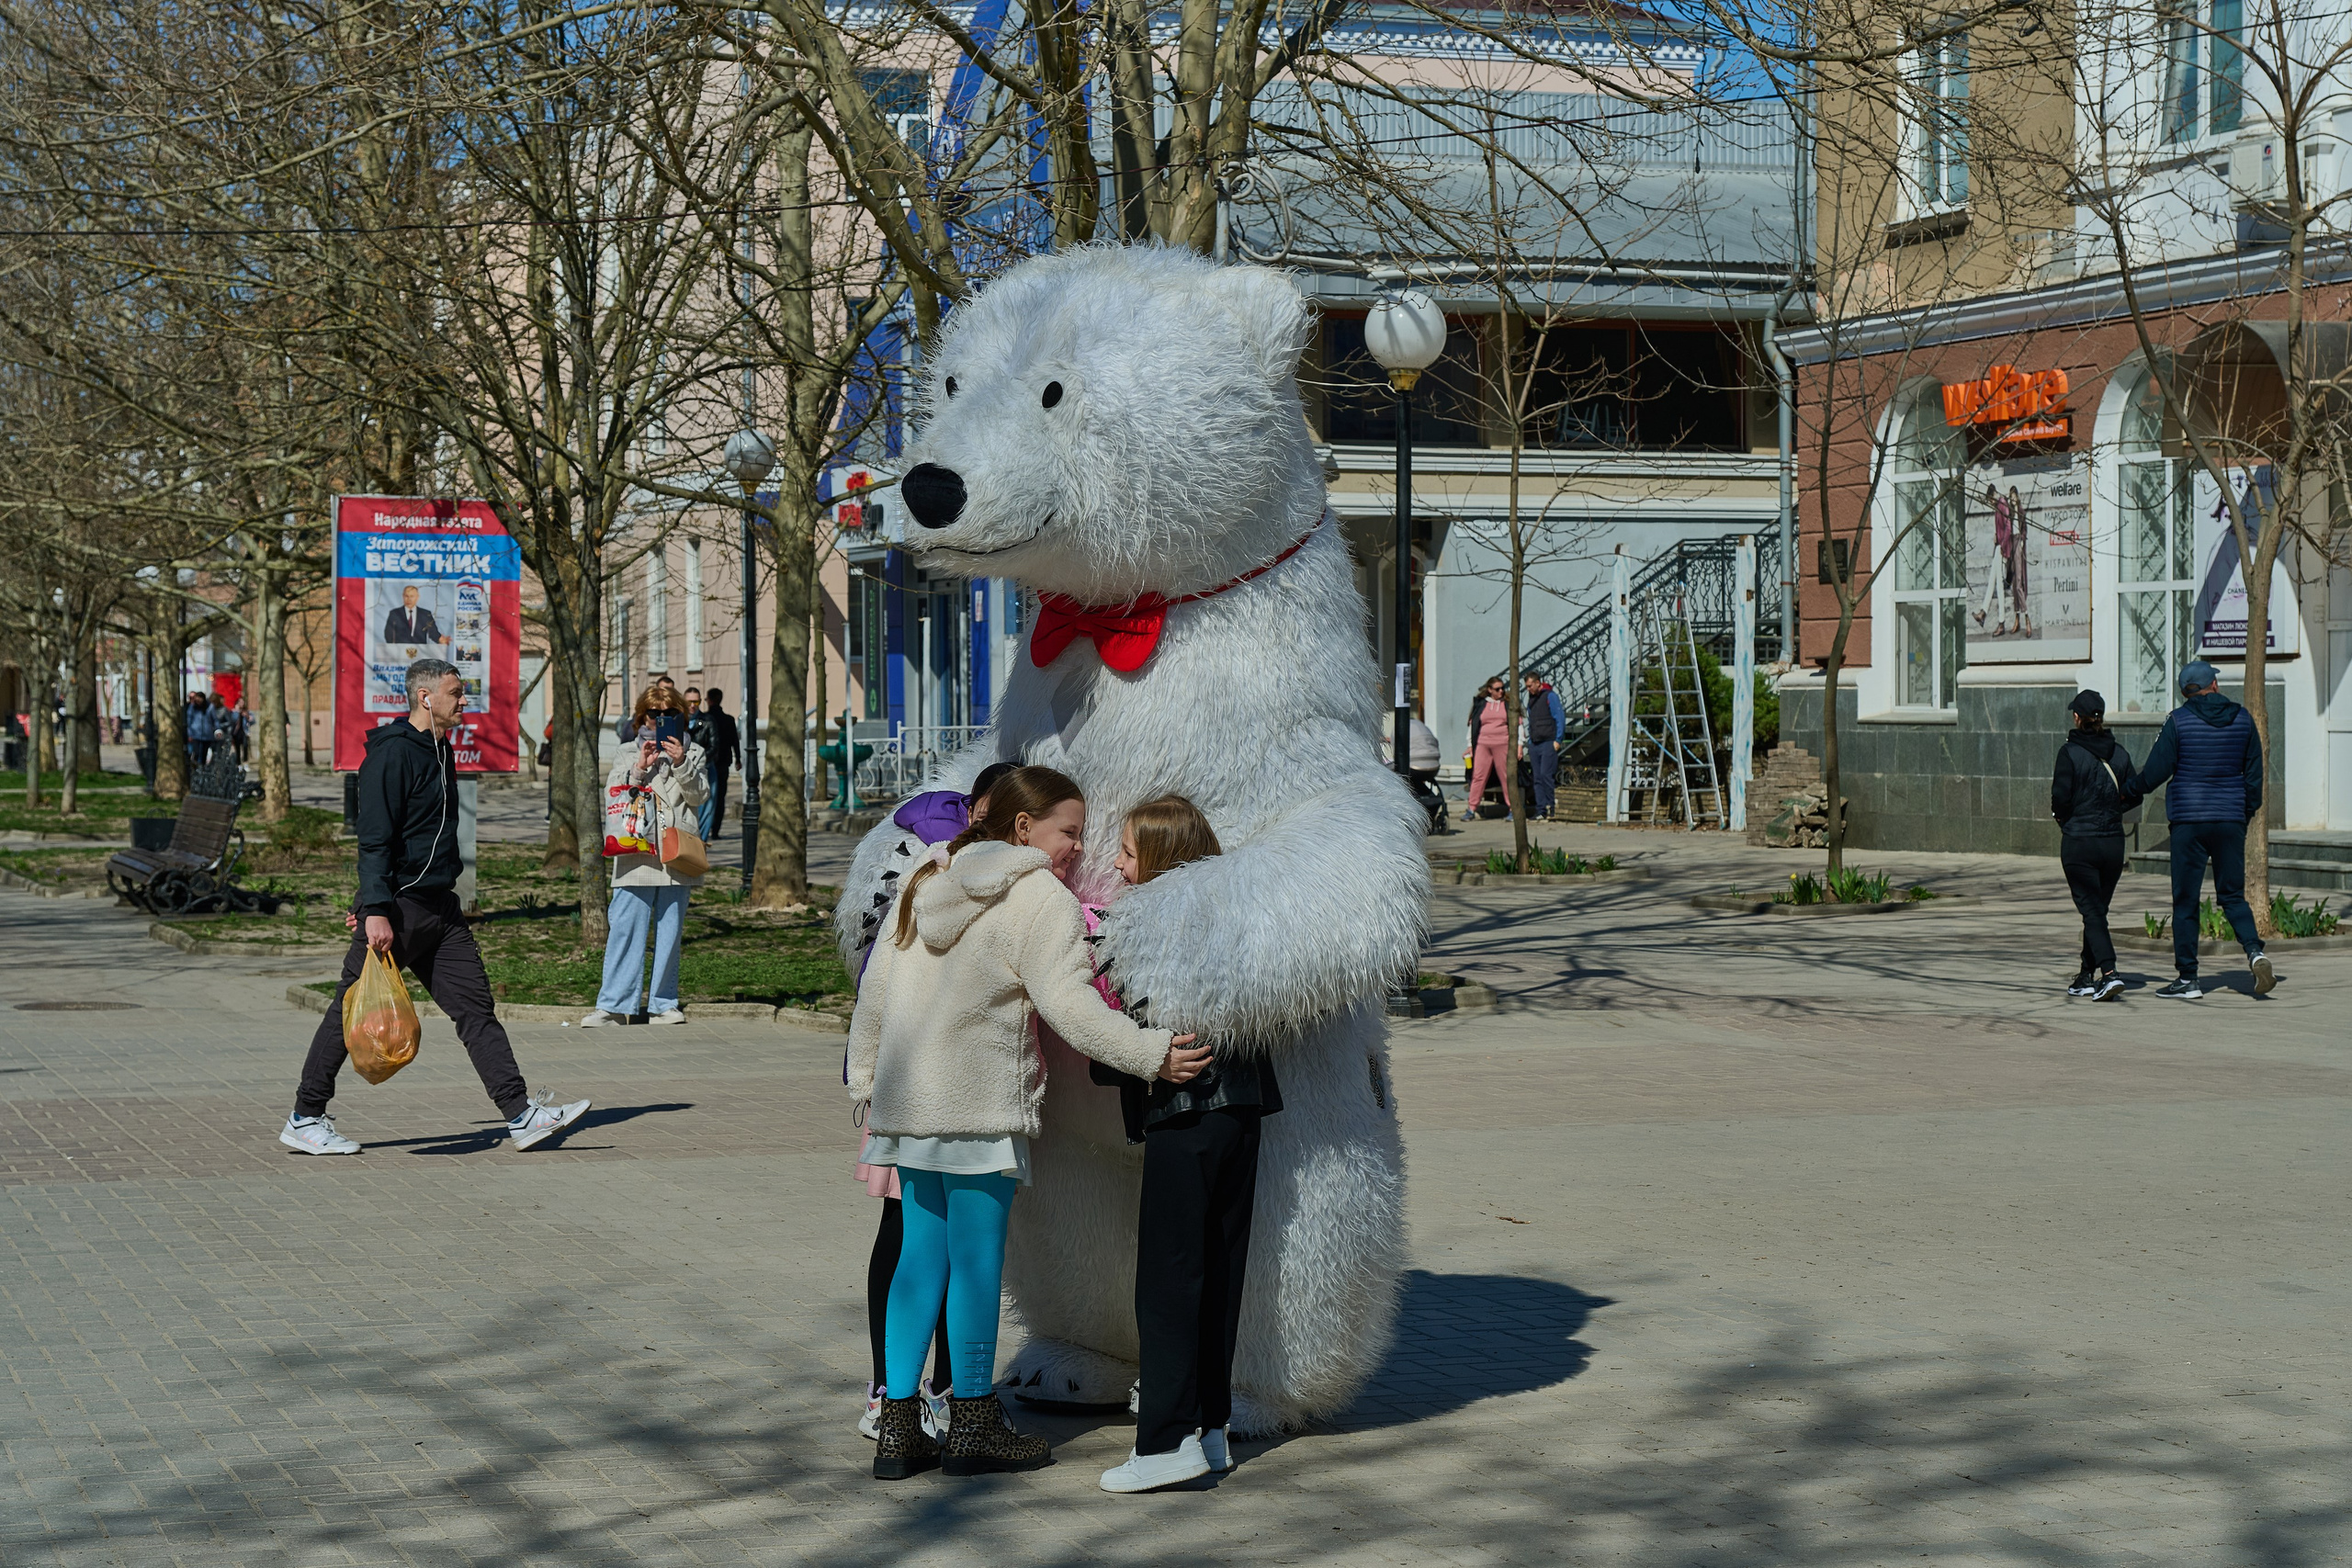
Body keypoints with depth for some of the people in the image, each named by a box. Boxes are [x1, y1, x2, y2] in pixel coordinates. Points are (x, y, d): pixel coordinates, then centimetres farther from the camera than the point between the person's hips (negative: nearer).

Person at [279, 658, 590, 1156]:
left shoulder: (440, 751, 15)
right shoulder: (393, 754, -14)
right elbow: (374, 839, -19)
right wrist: (376, 910, -25)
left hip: (440, 907, 9)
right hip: (397, 908, -9)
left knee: (476, 1007, 3)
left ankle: (522, 1115, 1)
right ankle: (304, 1119, 11)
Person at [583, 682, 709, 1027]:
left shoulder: (693, 754, 13)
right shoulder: (627, 757, 11)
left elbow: (699, 795, 0)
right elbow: (616, 802, 1)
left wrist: (681, 765, -14)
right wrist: (640, 770, -10)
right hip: (635, 860, -1)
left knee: (670, 932, 5)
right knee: (626, 929, -6)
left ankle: (663, 1004, 12)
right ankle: (614, 1004, -5)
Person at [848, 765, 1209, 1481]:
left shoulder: (927, 882, 16)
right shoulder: (1040, 899, -8)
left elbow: (875, 990, 18)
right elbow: (1068, 1003, -20)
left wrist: (866, 1087, 25)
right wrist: (1151, 1052, -22)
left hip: (908, 1100, 8)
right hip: (980, 1106, -8)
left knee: (921, 1253, 12)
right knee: (978, 1258, 2)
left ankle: (898, 1426, 12)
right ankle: (973, 1425, 11)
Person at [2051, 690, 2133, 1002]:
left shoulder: (2070, 753, -11)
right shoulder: (2119, 754, 4)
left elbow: (2060, 799, -13)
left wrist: (2065, 819, 8)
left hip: (2079, 844, -5)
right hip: (2113, 842, 5)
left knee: (2091, 911, -5)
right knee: (2098, 909, 16)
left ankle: (2108, 973, -21)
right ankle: (2088, 977, 22)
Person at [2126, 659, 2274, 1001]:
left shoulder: (2178, 721, -6)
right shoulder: (2242, 719, 4)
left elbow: (2156, 770, -6)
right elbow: (2254, 771, 9)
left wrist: (2134, 789, 13)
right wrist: (2248, 810, 21)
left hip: (2188, 819, -3)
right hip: (2231, 819, 3)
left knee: (2185, 901, 3)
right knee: (2233, 896, 12)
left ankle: (2187, 978, 3)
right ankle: (2255, 950, -12)